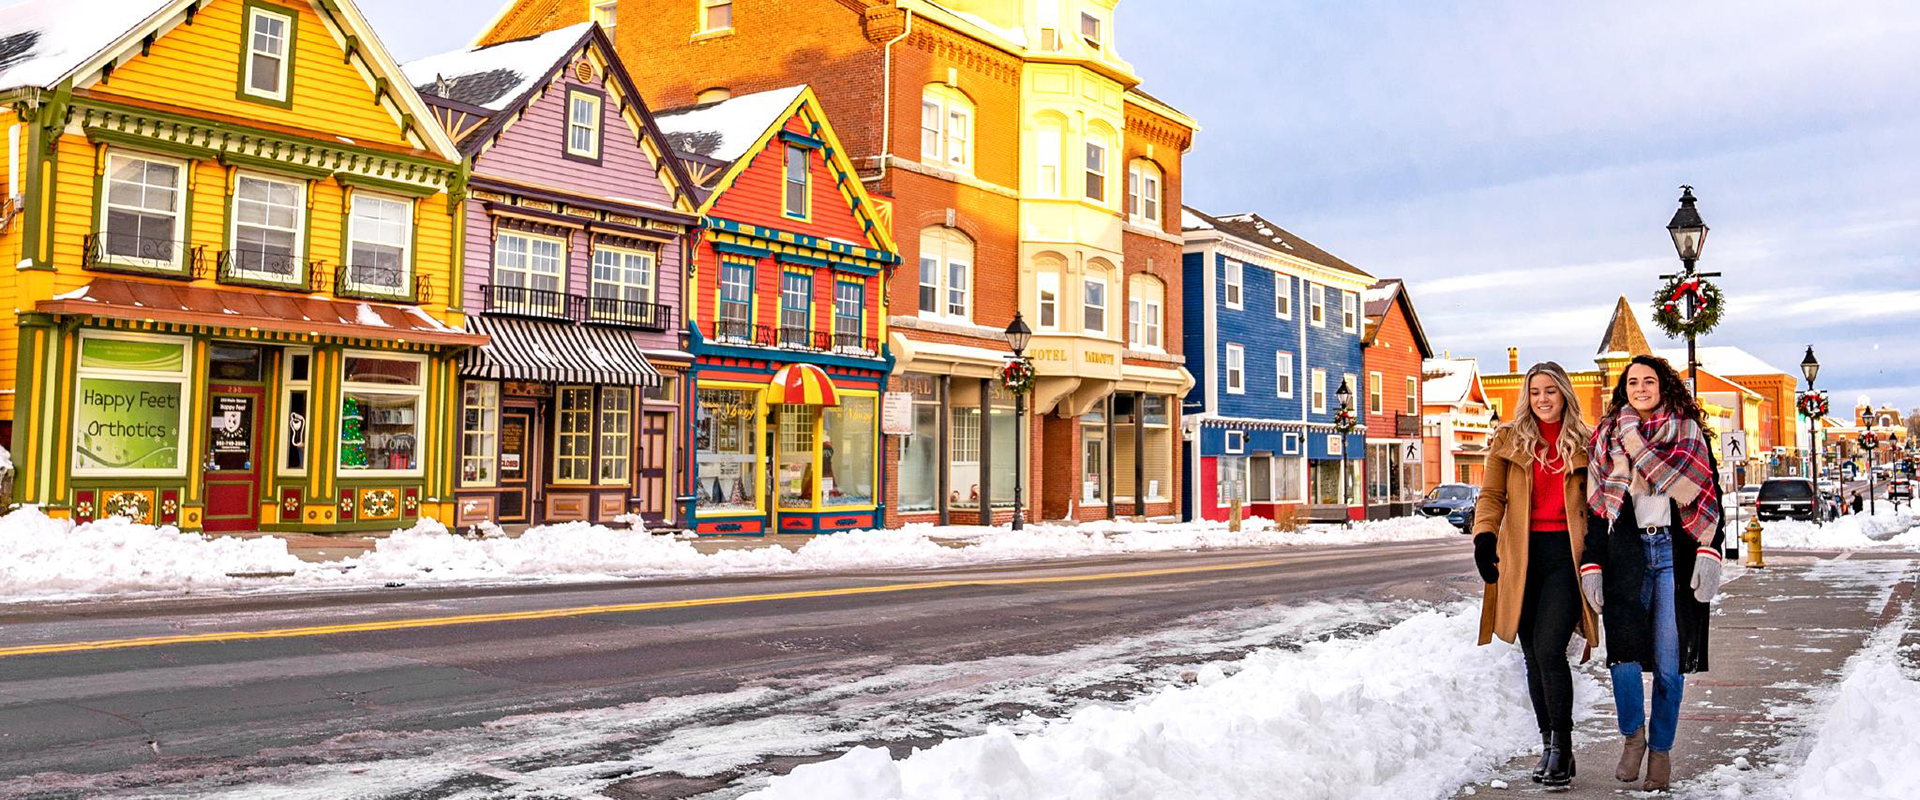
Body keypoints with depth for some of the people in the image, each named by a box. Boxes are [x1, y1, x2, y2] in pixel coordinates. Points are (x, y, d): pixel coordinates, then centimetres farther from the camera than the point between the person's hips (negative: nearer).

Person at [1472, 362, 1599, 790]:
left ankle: (1562, 747, -2)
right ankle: (1549, 746, 18)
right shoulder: (1510, 440, 10)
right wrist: (1484, 536, -12)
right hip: (1523, 557, 2)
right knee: (1534, 656, 7)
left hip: (1567, 553, -2)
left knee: (1549, 650, -14)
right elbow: (1492, 495, 5)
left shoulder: (1584, 442, 8)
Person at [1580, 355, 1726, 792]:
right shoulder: (1605, 437, 13)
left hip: (1674, 550, -1)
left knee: (1669, 660, 0)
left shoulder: (1686, 430, 8)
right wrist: (1591, 566, 4)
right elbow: (1596, 505, 11)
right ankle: (1633, 734, 11)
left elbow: (1705, 494, 0)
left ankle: (1661, 750, 17)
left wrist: (1709, 554, -14)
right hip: (1626, 551, 1)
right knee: (1624, 650, -14)